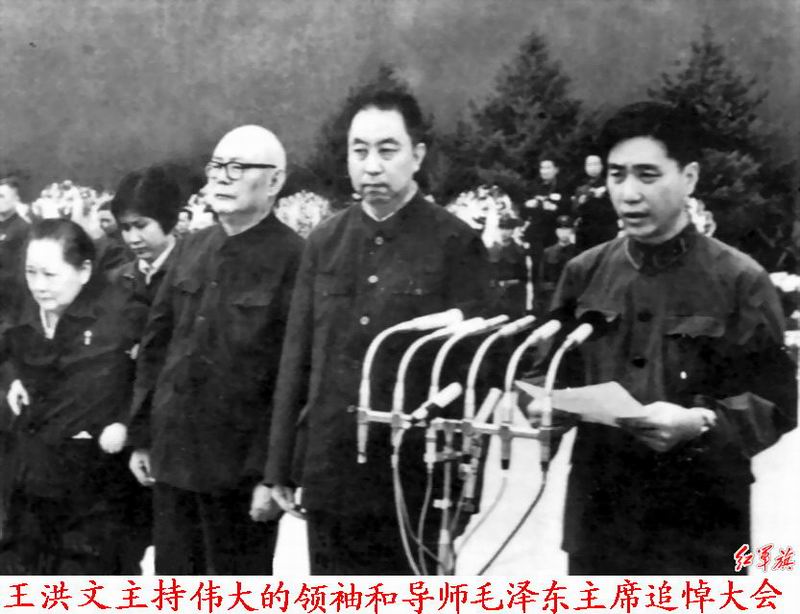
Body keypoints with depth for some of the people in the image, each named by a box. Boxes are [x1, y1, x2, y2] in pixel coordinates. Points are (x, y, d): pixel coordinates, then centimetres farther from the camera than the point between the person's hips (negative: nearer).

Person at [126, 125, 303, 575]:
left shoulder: (294, 259, -12)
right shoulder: (191, 249, 9)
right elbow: (156, 346, 14)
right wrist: (142, 436, 11)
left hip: (240, 467, -6)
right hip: (172, 456, 7)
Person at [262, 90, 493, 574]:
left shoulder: (456, 244, -5)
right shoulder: (324, 242, 8)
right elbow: (298, 357, 9)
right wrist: (282, 465, 8)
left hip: (415, 474, -4)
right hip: (329, 470, 4)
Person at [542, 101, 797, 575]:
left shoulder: (740, 280, -4)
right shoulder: (584, 273, 9)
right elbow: (561, 373, 14)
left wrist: (699, 422, -21)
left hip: (699, 523, -3)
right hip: (598, 515, 3)